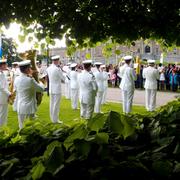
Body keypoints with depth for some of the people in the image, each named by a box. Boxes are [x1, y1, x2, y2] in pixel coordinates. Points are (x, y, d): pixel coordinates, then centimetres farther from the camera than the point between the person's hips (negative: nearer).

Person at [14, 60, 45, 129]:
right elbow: (41, 89, -6)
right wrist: (41, 84, 17)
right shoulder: (30, 80, -17)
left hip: (20, 108, 6)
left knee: (21, 128, 12)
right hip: (29, 108, -6)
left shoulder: (16, 79, 1)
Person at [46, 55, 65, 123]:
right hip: (57, 89, -7)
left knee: (52, 104, 15)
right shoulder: (58, 69, -18)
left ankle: (52, 118, 24)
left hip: (51, 89, 7)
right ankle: (55, 119, 6)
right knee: (56, 105, 0)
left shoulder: (48, 68, 3)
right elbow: (63, 79, -9)